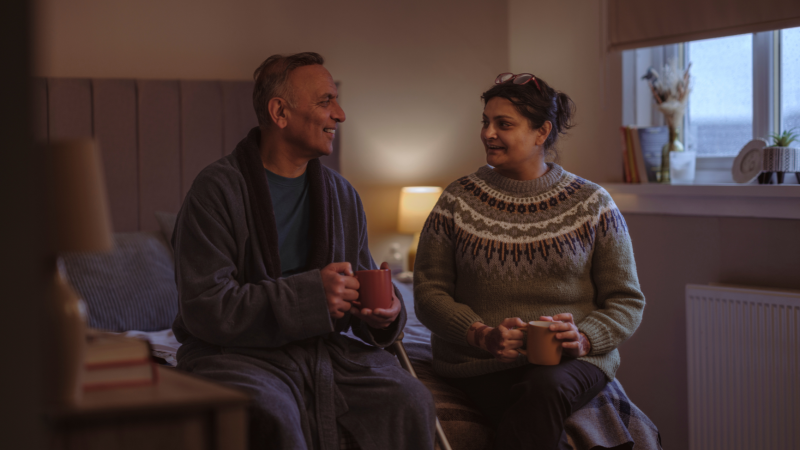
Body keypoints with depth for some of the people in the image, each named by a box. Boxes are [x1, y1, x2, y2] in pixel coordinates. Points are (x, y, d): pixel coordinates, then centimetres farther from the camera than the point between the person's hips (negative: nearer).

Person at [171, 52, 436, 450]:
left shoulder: (342, 195, 13)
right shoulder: (216, 190, -7)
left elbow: (362, 288, 18)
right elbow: (205, 306, -16)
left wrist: (385, 314, -9)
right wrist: (310, 294, -23)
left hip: (327, 349, 5)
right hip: (239, 353, -5)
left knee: (411, 401, -21)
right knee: (272, 417, -37)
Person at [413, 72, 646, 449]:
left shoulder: (591, 204, 6)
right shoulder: (458, 201, 8)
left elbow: (626, 300, 7)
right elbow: (429, 292, 4)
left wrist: (584, 339, -14)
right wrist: (481, 336, -14)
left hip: (571, 361, 1)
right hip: (479, 363, -1)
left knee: (546, 387, -35)